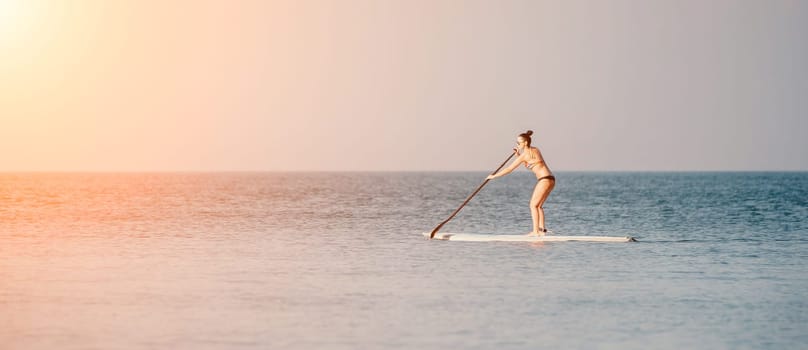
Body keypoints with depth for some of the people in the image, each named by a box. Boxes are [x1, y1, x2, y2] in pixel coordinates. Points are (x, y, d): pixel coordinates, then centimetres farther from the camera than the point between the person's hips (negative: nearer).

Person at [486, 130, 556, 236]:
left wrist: (494, 176, 2)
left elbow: (509, 169, -6)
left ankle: (535, 231, -8)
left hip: (545, 180, -9)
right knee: (538, 205, 14)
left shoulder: (524, 154, -10)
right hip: (550, 179, 9)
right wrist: (518, 154, 17)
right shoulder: (535, 150, 14)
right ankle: (542, 230, 11)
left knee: (533, 205, -4)